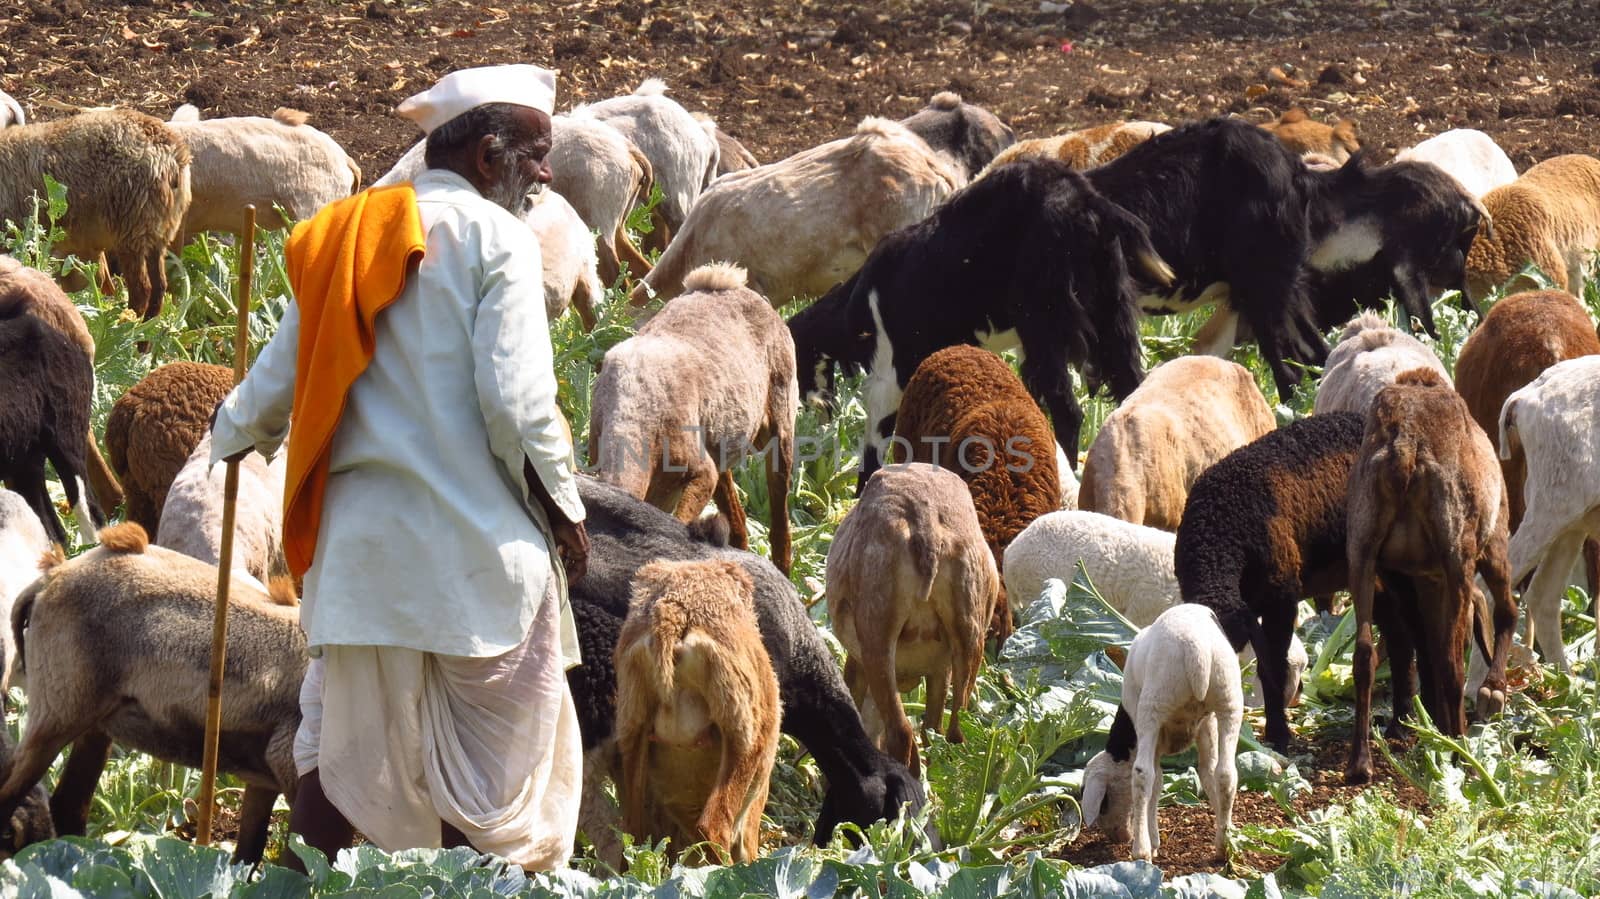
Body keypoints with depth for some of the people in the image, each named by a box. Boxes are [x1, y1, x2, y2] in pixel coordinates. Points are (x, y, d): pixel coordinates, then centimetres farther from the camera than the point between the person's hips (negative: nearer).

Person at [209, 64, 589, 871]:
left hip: (356, 535, 6)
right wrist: (563, 508, -1)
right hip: (473, 545, -6)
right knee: (494, 742, 2)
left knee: (338, 741, 12)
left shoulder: (341, 241, 11)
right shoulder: (494, 237, -7)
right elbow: (516, 402, -14)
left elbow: (277, 382, 13)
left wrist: (232, 435, 35)